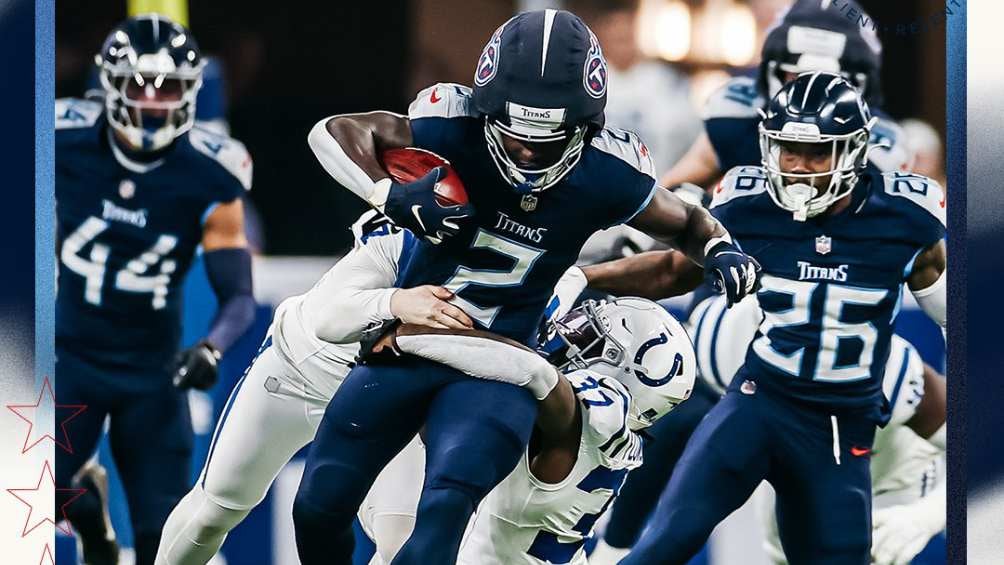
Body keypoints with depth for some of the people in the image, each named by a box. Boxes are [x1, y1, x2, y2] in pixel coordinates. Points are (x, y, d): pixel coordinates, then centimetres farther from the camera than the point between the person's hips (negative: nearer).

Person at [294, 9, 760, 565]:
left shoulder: (606, 176, -17)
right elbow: (332, 132, -17)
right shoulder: (459, 129, -22)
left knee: (443, 514, -23)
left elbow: (687, 223, 2)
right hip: (404, 343, 2)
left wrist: (721, 253, -20)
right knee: (319, 506, 6)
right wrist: (390, 195, -33)